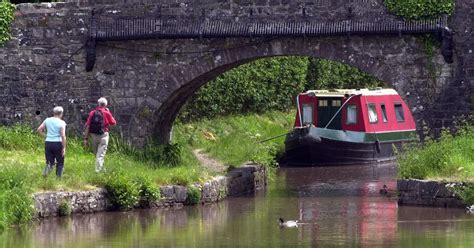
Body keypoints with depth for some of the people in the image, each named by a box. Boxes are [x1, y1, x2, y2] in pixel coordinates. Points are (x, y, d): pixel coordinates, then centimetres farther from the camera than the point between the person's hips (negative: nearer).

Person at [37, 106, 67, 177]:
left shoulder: (47, 120, 4)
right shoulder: (61, 123, -8)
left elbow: (39, 130, 5)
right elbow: (63, 136, -13)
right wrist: (64, 148, -9)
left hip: (48, 143, 3)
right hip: (57, 143, -3)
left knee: (49, 162, 10)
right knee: (60, 163, 13)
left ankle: (48, 167, -22)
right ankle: (58, 177, 8)